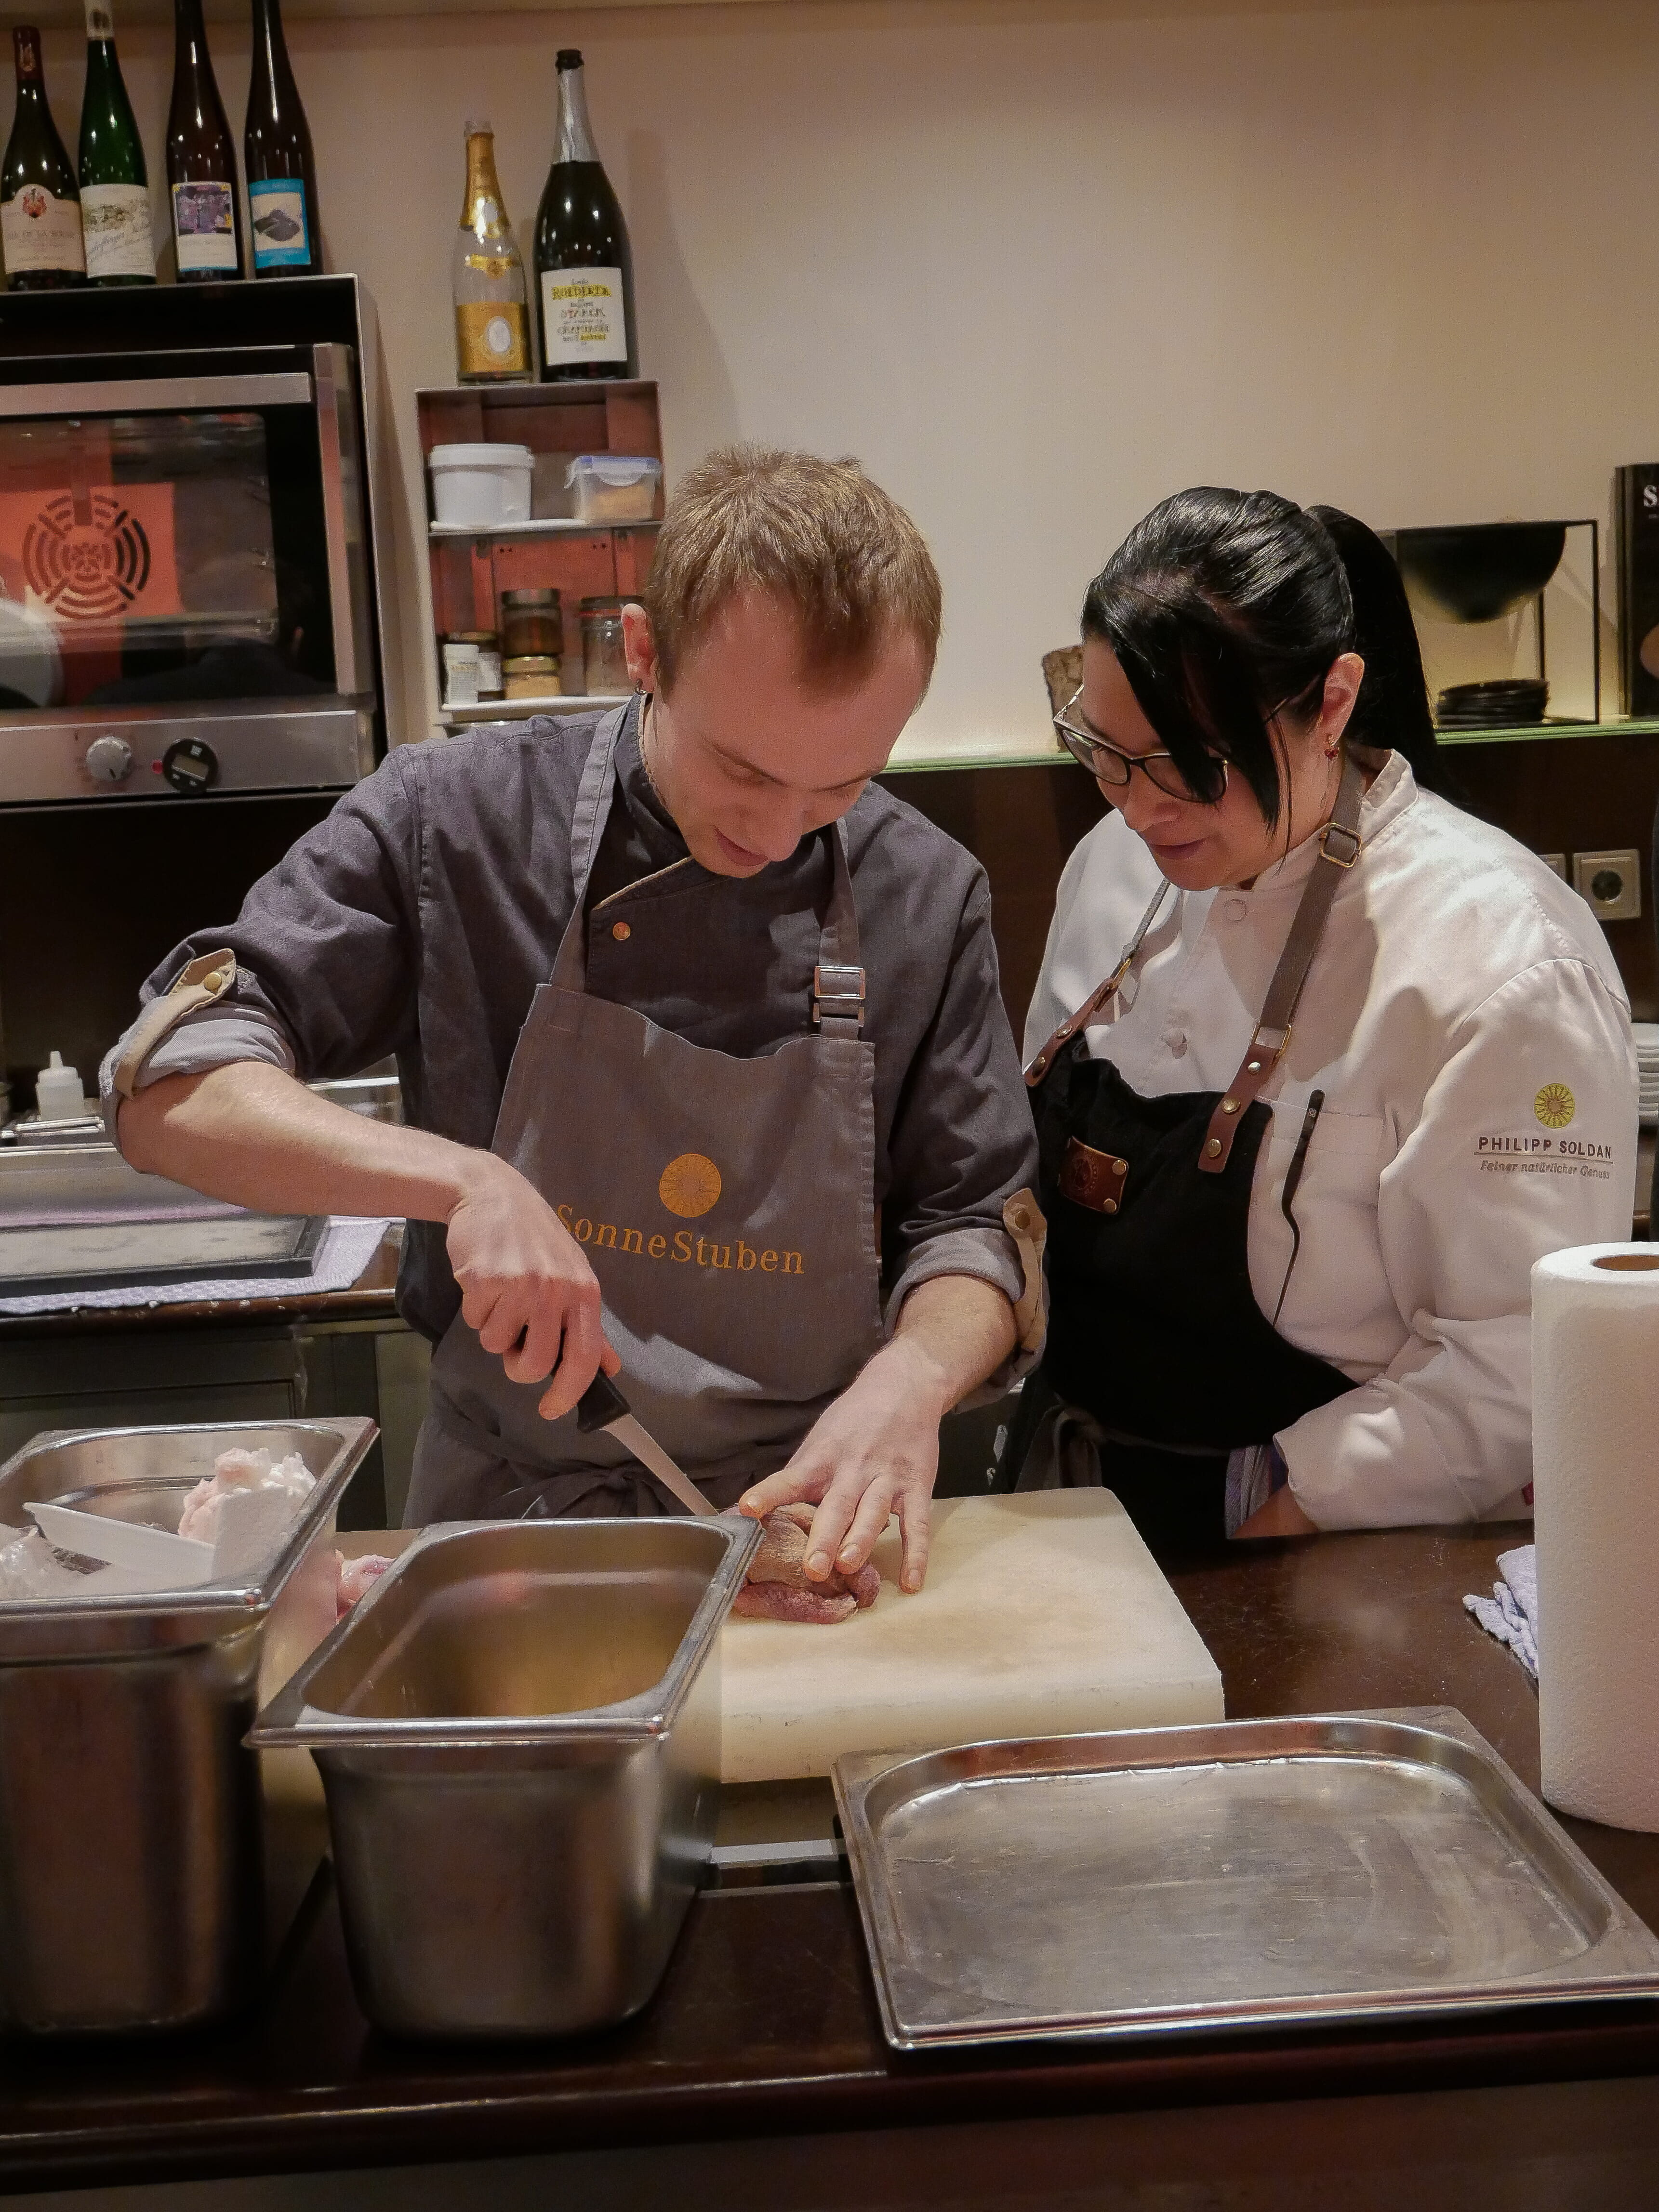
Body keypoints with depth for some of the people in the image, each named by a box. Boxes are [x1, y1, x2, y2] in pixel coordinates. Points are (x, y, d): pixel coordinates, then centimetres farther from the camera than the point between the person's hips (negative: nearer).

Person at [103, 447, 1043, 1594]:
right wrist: (457, 1180, -26)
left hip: (810, 1525, 1)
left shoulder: (930, 896, -2)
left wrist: (912, 1375, -19)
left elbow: (977, 1228, 3)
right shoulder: (452, 820, -8)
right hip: (507, 1517, 0)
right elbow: (170, 1088, -11)